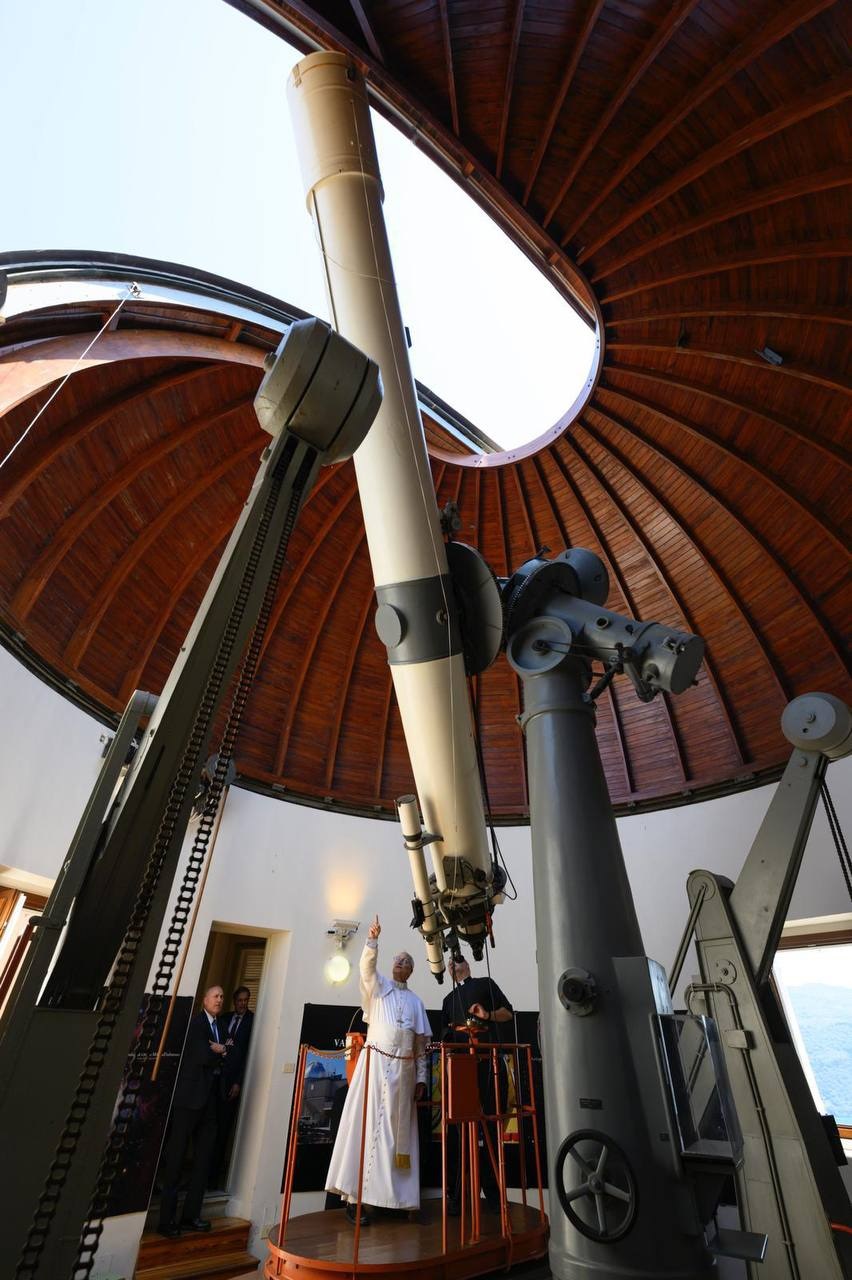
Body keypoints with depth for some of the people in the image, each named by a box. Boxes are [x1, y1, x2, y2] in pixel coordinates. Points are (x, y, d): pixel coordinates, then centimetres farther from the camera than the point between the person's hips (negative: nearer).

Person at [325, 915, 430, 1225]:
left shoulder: (416, 1001, 15)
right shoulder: (378, 986, 5)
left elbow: (421, 1045, 15)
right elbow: (367, 967, -17)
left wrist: (421, 1078, 7)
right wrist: (372, 940, -35)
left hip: (404, 1070, 3)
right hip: (376, 1063, -3)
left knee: (400, 1132, 6)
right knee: (368, 1127, -6)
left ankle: (404, 1199, 13)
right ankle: (354, 1198, 0)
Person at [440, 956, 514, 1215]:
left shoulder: (485, 984, 13)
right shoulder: (449, 1000, 24)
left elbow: (509, 1012, 6)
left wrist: (488, 1014, -12)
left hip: (490, 1064, -3)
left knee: (493, 1127, 0)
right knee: (457, 1129, -1)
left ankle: (492, 1191, 11)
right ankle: (455, 1195, 7)